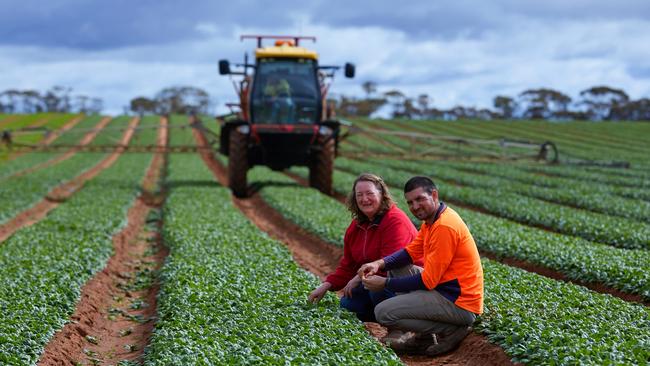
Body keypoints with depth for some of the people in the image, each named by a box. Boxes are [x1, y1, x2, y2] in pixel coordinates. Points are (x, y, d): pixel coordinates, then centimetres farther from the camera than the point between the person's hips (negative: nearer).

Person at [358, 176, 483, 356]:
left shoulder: (445, 227, -21)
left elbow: (427, 281, -20)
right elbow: (411, 251, 12)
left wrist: (385, 284, -14)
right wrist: (380, 264, -6)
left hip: (459, 305, -11)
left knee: (383, 312, -15)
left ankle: (452, 330, -7)